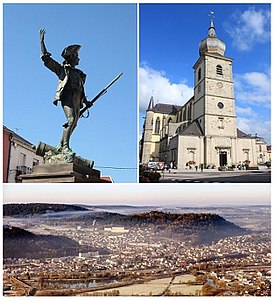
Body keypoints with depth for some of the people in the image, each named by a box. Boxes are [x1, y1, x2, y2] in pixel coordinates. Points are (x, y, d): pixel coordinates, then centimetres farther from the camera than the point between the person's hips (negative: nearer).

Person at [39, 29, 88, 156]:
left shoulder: (79, 73, 30)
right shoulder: (61, 68, 14)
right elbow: (46, 57, 12)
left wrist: (85, 101, 19)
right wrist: (42, 41, 11)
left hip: (77, 101, 7)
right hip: (67, 97, -6)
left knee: (73, 124, 2)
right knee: (71, 119, -24)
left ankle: (61, 145, 12)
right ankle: (65, 147, -27)